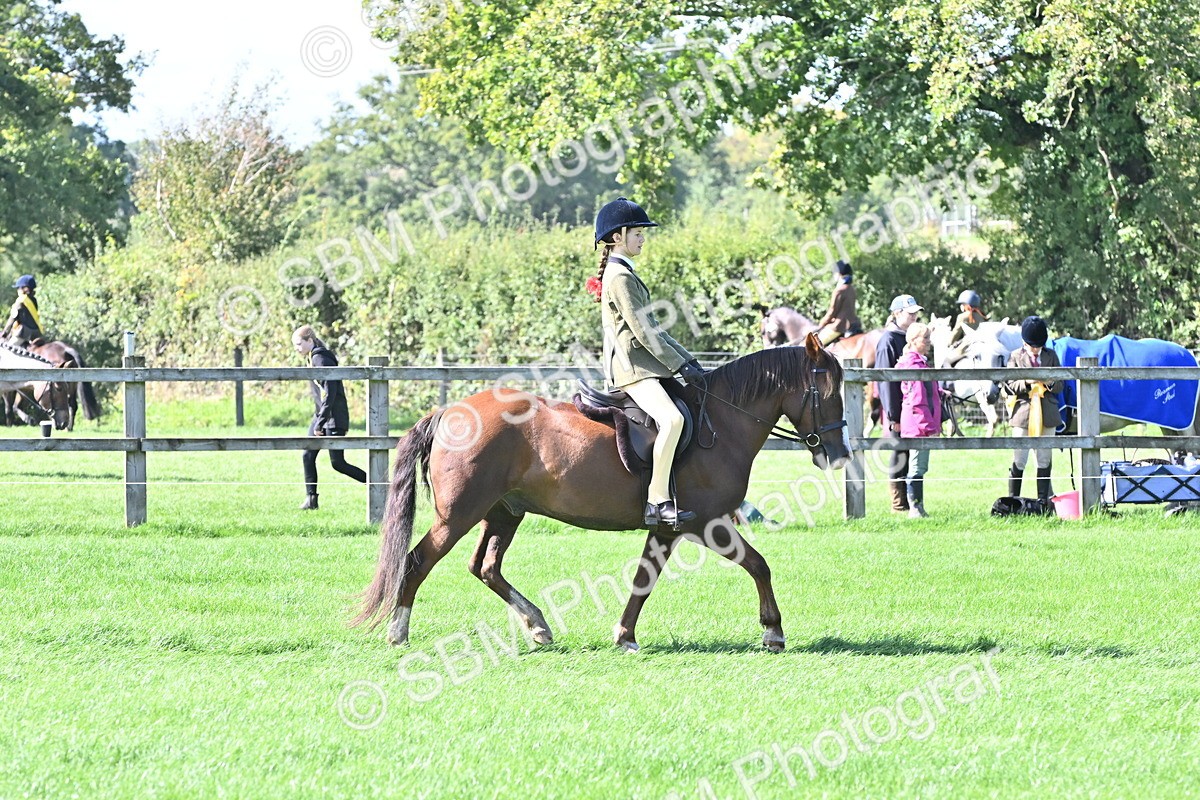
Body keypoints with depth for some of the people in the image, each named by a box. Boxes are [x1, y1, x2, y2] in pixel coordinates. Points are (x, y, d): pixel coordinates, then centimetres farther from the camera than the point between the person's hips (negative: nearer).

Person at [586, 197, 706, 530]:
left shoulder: (623, 274, 20)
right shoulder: (621, 278, -12)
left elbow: (652, 328, 22)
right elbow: (644, 332, -17)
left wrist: (688, 359, 15)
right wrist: (681, 366, -15)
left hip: (639, 364, 11)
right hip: (631, 367, -11)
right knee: (671, 418, -30)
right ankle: (657, 501, -34)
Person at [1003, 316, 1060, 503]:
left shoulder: (1051, 356, 11)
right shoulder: (1016, 357, 4)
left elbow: (1060, 385, 13)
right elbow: (1009, 386, 1)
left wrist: (1050, 383, -10)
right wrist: (1027, 382, -17)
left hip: (1047, 414, 3)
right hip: (1023, 413, -3)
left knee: (1045, 460, 5)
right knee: (1019, 461, -4)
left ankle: (1043, 499, 10)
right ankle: (1013, 499, 1)